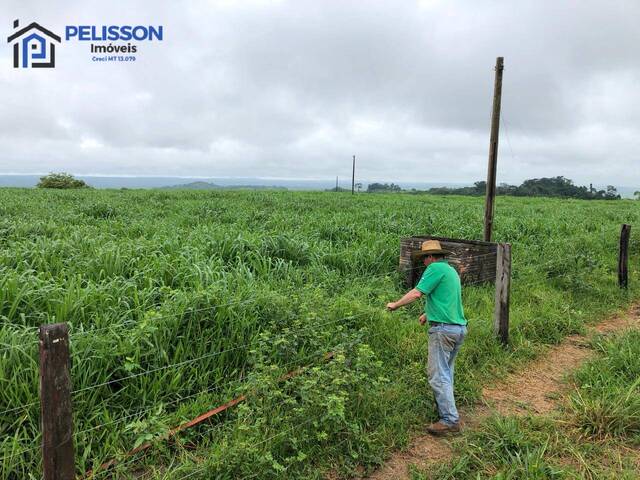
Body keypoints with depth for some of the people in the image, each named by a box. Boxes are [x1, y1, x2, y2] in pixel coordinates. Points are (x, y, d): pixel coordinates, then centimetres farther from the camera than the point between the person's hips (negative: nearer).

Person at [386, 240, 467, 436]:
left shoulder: (435, 268, -9)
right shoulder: (451, 270, 19)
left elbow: (416, 293, -16)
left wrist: (395, 305, -3)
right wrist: (428, 314, 39)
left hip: (443, 329, -9)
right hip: (459, 327, 10)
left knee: (438, 375, -5)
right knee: (446, 372, 19)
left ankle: (450, 420, -5)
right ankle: (445, 407, 27)